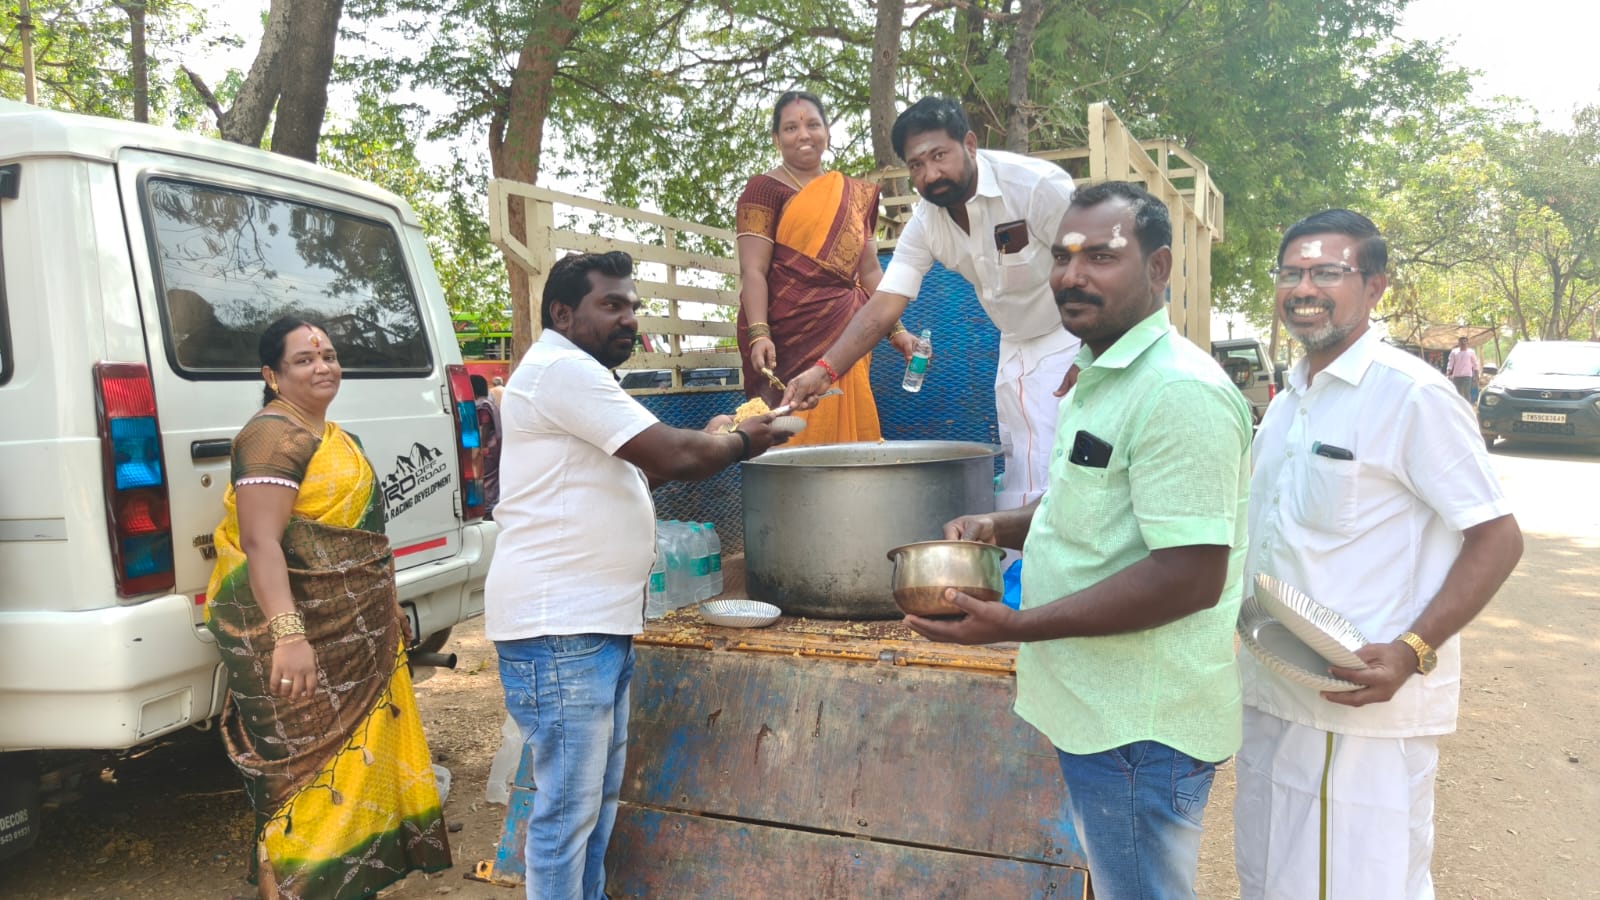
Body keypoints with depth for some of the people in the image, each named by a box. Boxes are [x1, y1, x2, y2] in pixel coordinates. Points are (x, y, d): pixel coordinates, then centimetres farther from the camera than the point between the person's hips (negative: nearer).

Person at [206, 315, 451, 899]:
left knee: (349, 755, 17)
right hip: (298, 639, -10)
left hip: (348, 635, 10)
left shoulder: (330, 435, 16)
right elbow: (260, 541, -25)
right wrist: (288, 633, -34)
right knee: (305, 763, -2)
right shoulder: (276, 435, -15)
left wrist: (385, 607, 31)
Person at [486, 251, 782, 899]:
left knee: (598, 799, 18)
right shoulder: (561, 369, -14)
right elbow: (672, 456, -18)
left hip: (596, 624, 11)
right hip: (558, 629, -11)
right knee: (569, 810, -2)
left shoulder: (576, 377, 21)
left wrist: (707, 441, 10)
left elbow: (639, 465, 24)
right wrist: (738, 444, 0)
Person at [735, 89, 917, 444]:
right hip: (788, 337, -5)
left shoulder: (855, 194, 17)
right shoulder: (764, 189, 1)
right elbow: (753, 271, -8)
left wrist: (895, 328, 11)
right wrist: (758, 334, -21)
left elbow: (869, 269, 19)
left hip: (846, 336, 5)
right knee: (791, 440, -8)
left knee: (847, 436, 3)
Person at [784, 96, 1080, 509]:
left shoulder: (1036, 184, -23)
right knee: (1022, 480, 8)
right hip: (1018, 347, 6)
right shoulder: (925, 223, -6)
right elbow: (884, 304, -10)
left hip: (1075, 339, -5)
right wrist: (823, 370, -23)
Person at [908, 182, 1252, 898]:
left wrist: (1018, 625, -27)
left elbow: (1192, 577, -27)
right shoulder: (1102, 377, 11)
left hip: (1139, 730, -9)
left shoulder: (1179, 390, -22)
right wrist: (1000, 527, 4)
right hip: (1097, 708, 10)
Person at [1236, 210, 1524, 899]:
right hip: (1273, 695, 8)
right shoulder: (1288, 399, 12)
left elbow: (1498, 538, -13)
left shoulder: (1411, 394, -14)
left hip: (1364, 702, -8)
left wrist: (1411, 653, -23)